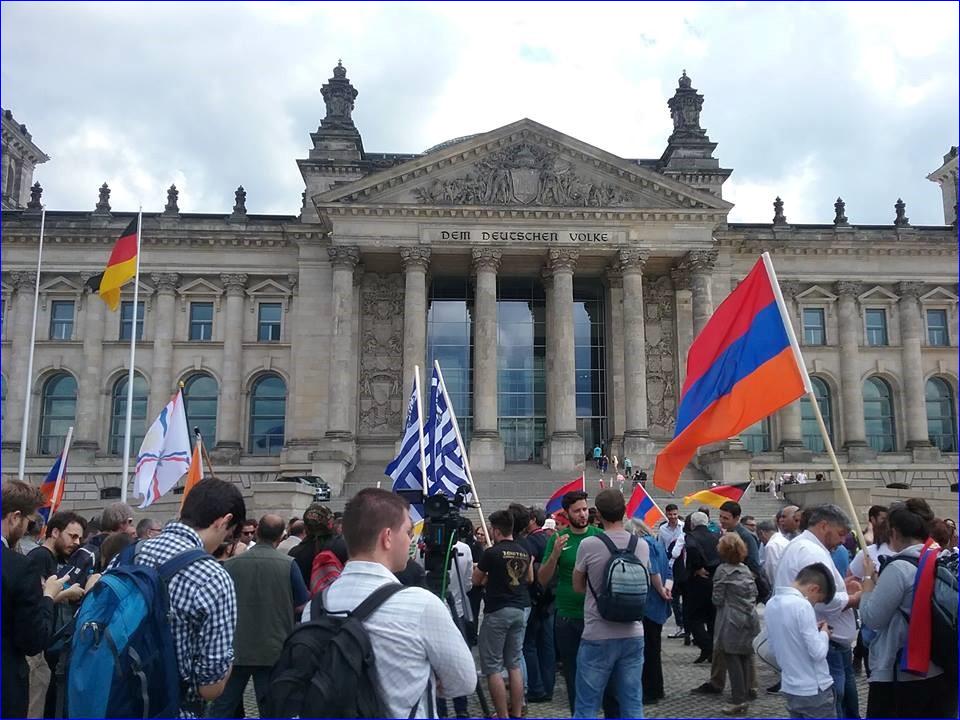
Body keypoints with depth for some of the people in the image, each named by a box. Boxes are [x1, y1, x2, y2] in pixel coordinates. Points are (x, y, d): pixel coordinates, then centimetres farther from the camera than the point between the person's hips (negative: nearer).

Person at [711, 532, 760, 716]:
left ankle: (739, 700, 0)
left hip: (732, 622, -6)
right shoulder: (746, 569, 8)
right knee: (746, 659, 10)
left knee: (733, 660, -1)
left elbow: (717, 599, -9)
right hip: (750, 620, 6)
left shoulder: (722, 570, -11)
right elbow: (755, 594, 10)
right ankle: (744, 696, 17)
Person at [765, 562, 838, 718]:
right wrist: (824, 634, -2)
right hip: (815, 691, -7)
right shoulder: (801, 605, -21)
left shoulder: (771, 604, 4)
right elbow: (818, 652, -21)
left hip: (790, 689, 7)